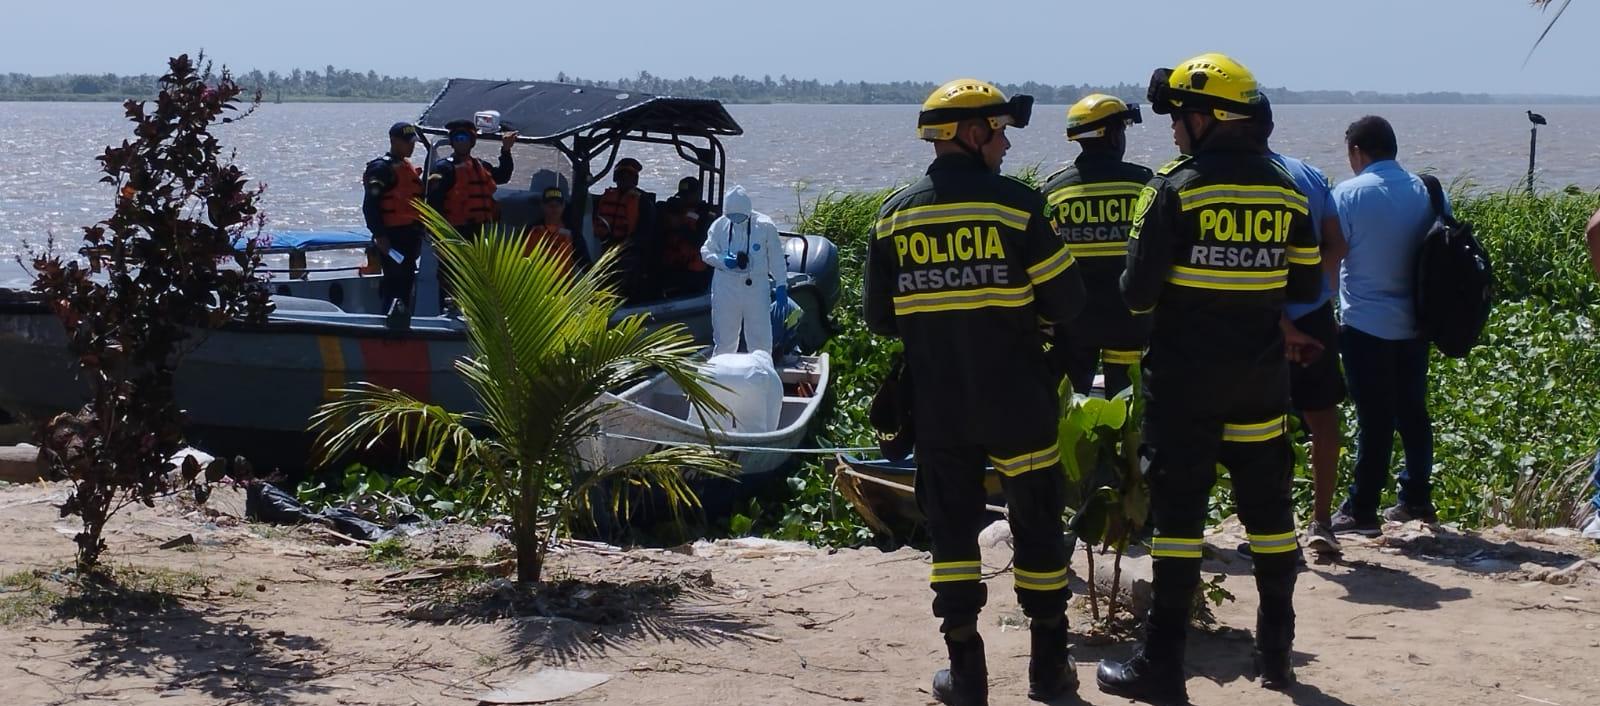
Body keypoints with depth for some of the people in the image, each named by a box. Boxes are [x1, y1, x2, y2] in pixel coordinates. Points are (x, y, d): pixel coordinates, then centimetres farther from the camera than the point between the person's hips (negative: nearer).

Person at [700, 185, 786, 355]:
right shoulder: (720, 226, -1)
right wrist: (723, 260, -14)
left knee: (760, 335, 3)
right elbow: (706, 252, 6)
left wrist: (781, 284, -1)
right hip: (726, 287, 1)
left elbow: (776, 258, 1)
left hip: (756, 286, -1)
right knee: (724, 335, 8)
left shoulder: (765, 226, -5)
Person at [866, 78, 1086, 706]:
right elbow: (1065, 301, -8)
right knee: (1037, 524, 10)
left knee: (951, 528, 11)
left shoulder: (897, 214, 1)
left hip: (937, 405, 2)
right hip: (1016, 400, -2)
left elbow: (881, 318, 4)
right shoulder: (1015, 204, -10)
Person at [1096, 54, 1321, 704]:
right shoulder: (1284, 189, 4)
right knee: (1267, 508, 13)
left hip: (1184, 378, -4)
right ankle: (1275, 650, 21)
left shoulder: (1175, 188, -12)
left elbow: (1138, 290, -14)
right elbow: (1305, 288, 10)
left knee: (1178, 509, -1)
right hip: (1261, 378, 4)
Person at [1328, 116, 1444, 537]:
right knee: (1412, 412, 14)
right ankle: (1417, 500, 21)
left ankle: (1361, 511, 3)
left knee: (1374, 419, -2)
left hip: (1367, 325, -5)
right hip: (1414, 324, 5)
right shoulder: (1428, 192, 5)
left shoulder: (1349, 195, -10)